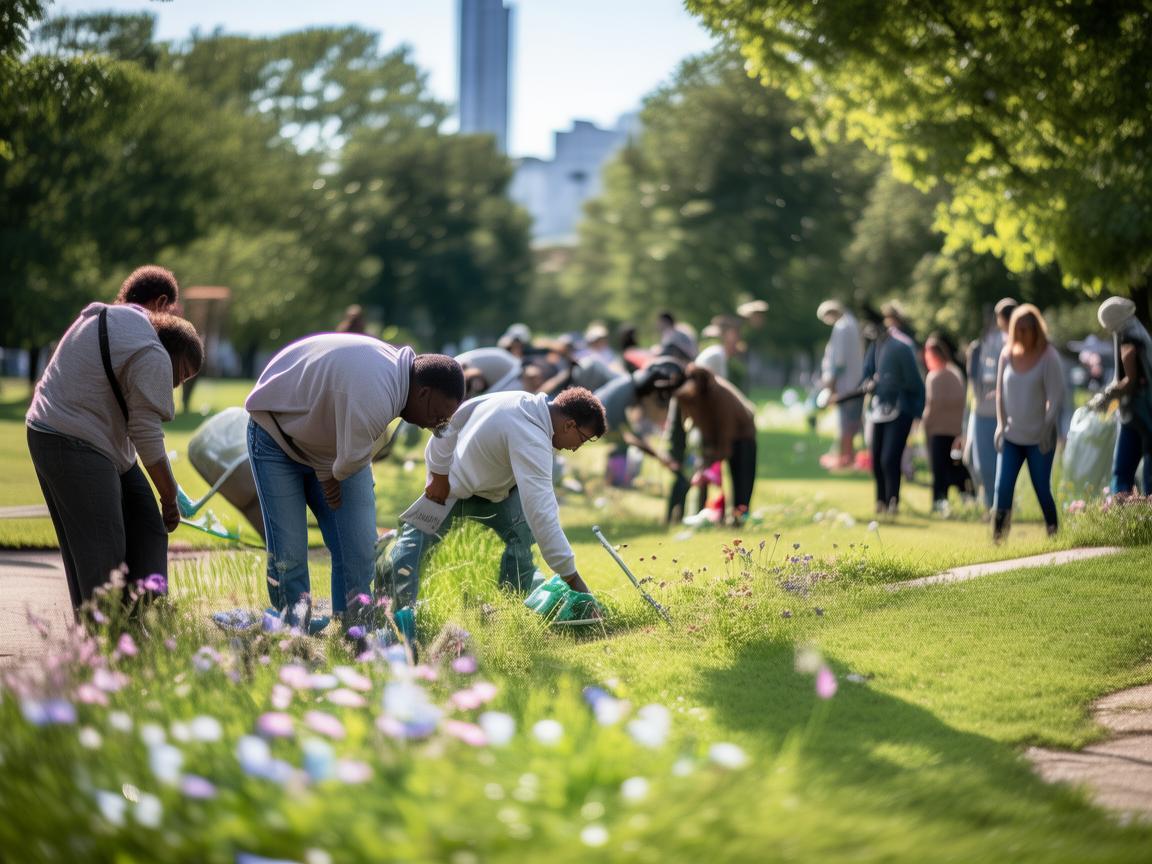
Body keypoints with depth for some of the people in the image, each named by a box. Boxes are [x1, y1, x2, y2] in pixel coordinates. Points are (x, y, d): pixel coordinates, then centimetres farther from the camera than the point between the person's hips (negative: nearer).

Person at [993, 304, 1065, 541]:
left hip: (1039, 439, -3)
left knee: (1042, 489, 1)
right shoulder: (1007, 354, 4)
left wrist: (1047, 428, -13)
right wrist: (1001, 424, 5)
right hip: (1011, 437, 3)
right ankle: (998, 537, -4)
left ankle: (1054, 533, 18)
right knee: (1002, 488, -6)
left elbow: (1056, 397, -9)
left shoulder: (1048, 357, -8)